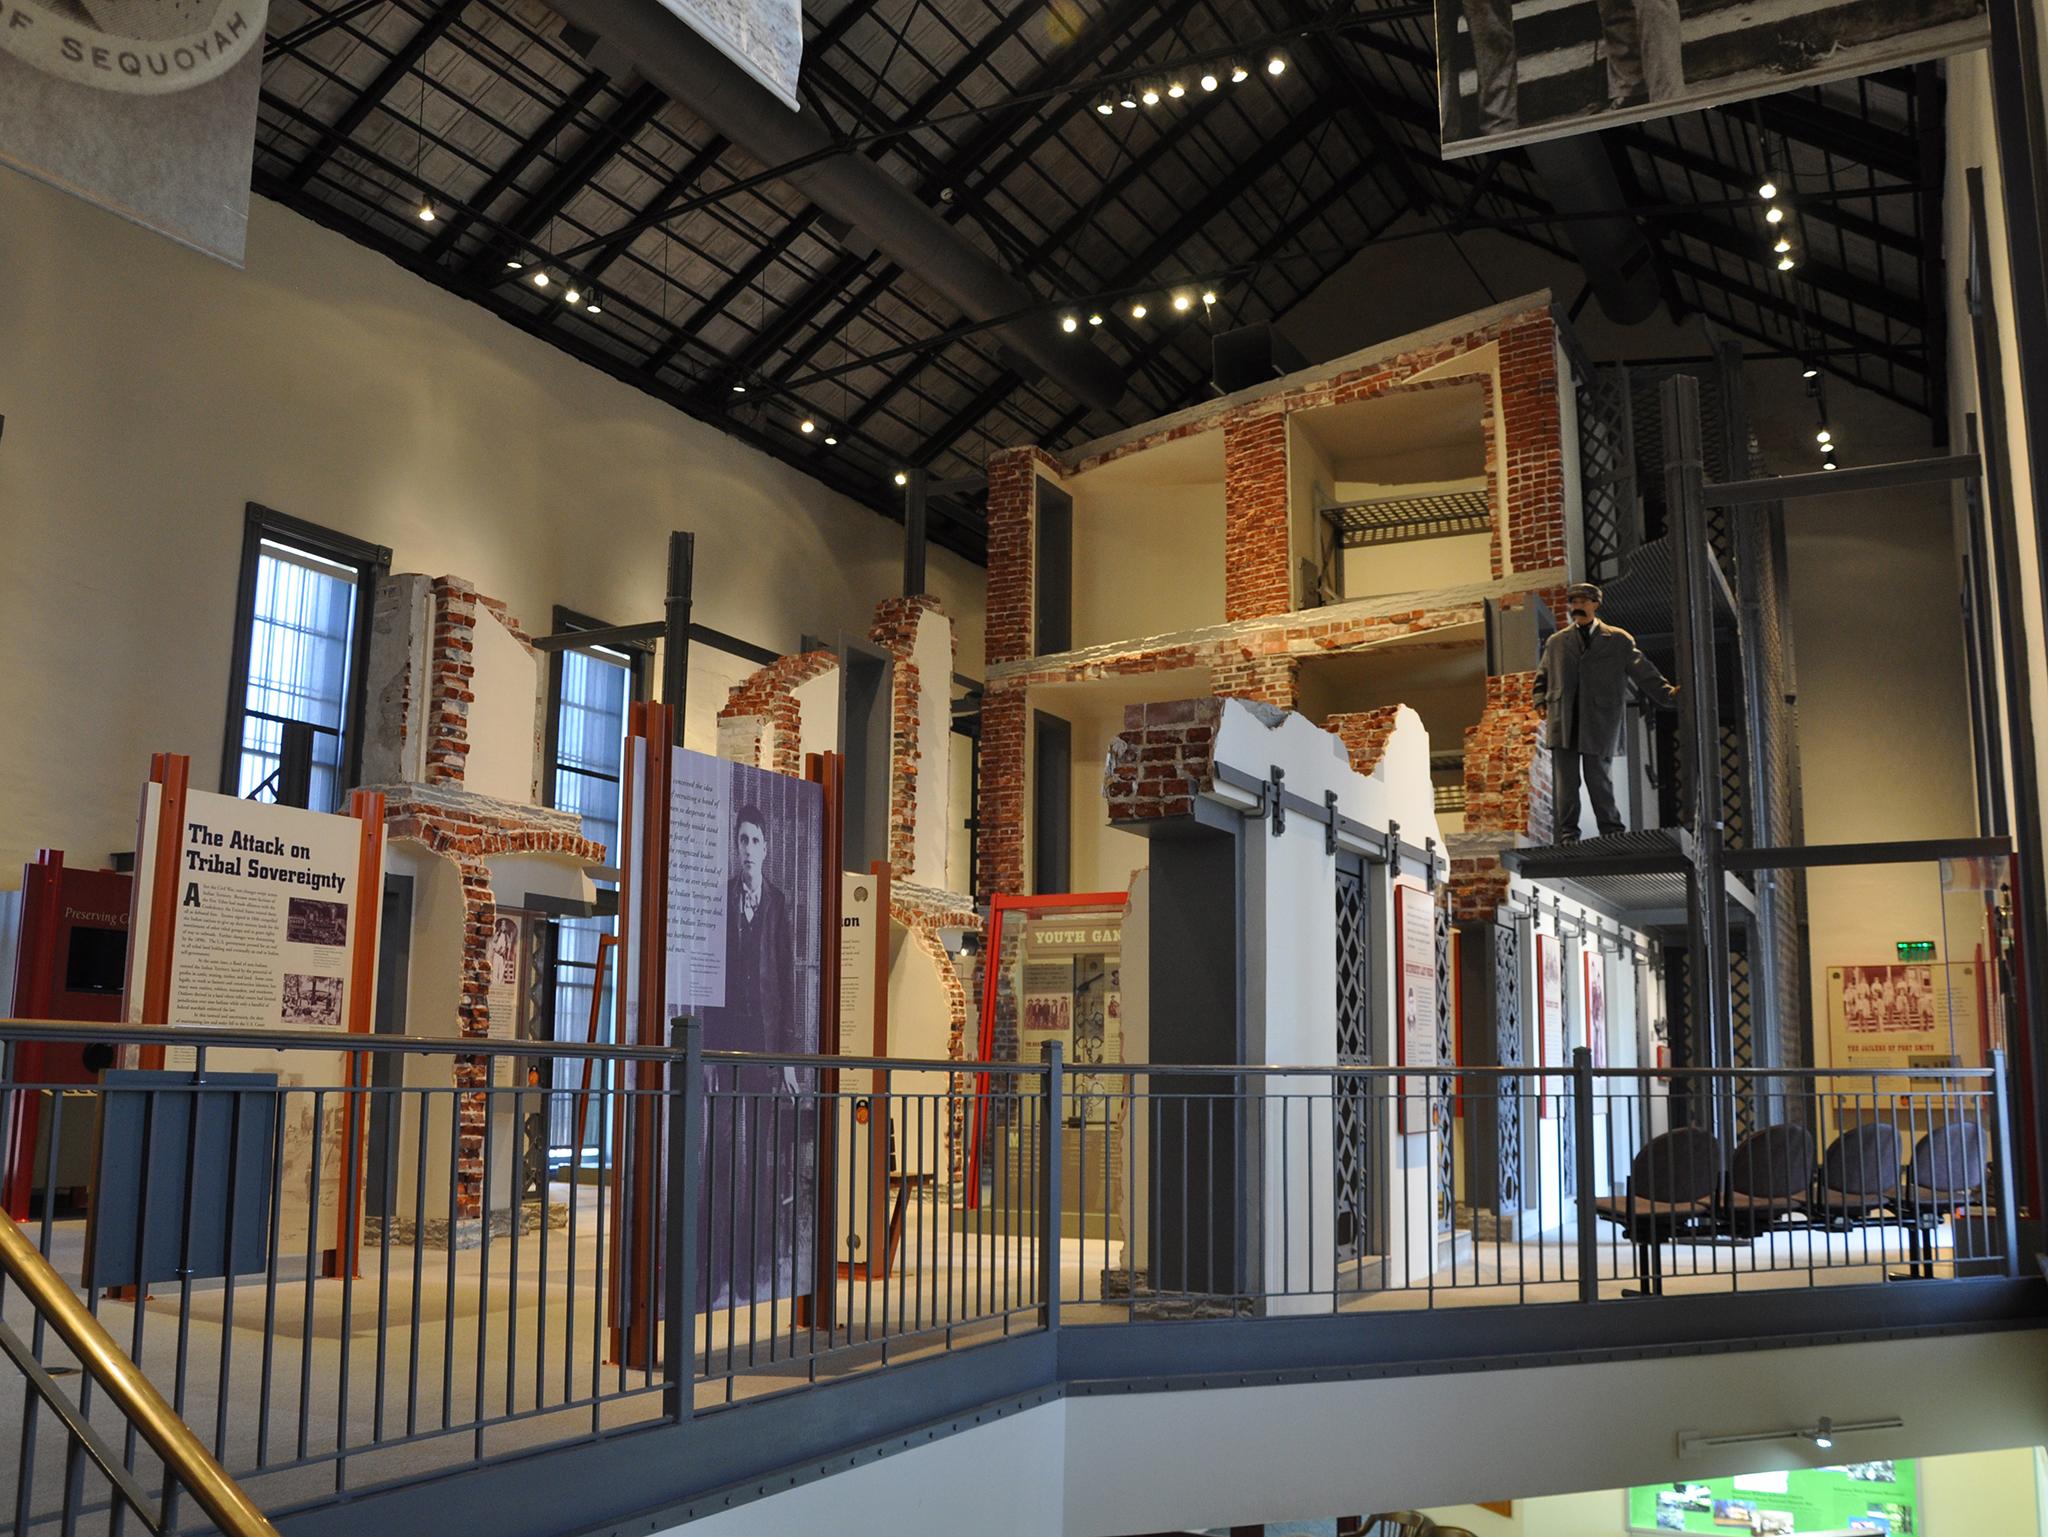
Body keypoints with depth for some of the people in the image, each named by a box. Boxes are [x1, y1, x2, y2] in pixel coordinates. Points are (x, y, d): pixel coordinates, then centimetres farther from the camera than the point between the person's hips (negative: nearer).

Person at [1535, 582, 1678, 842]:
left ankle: (1612, 834, 11)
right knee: (1565, 781, -1)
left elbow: (1643, 672, 7)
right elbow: (1542, 678, 22)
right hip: (1562, 722, 2)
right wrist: (1541, 702, 6)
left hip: (1600, 722, -2)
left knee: (1599, 778, -1)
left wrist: (1666, 692, -3)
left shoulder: (1618, 640, 9)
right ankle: (1568, 834, 5)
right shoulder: (1556, 642, 16)